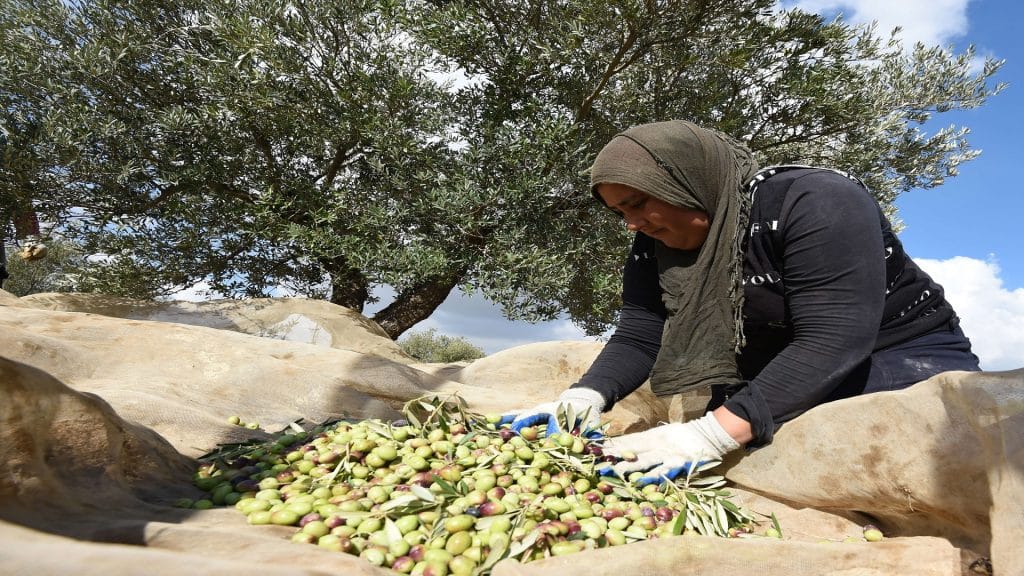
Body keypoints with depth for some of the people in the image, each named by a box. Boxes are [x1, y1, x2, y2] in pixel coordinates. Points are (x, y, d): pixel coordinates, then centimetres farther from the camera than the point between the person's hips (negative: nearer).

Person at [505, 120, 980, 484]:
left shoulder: (815, 202, -25)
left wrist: (717, 431, -43)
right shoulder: (654, 246, -5)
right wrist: (589, 394, -28)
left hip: (907, 358, -5)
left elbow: (834, 340, -34)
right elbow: (638, 338, -7)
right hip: (777, 376, 5)